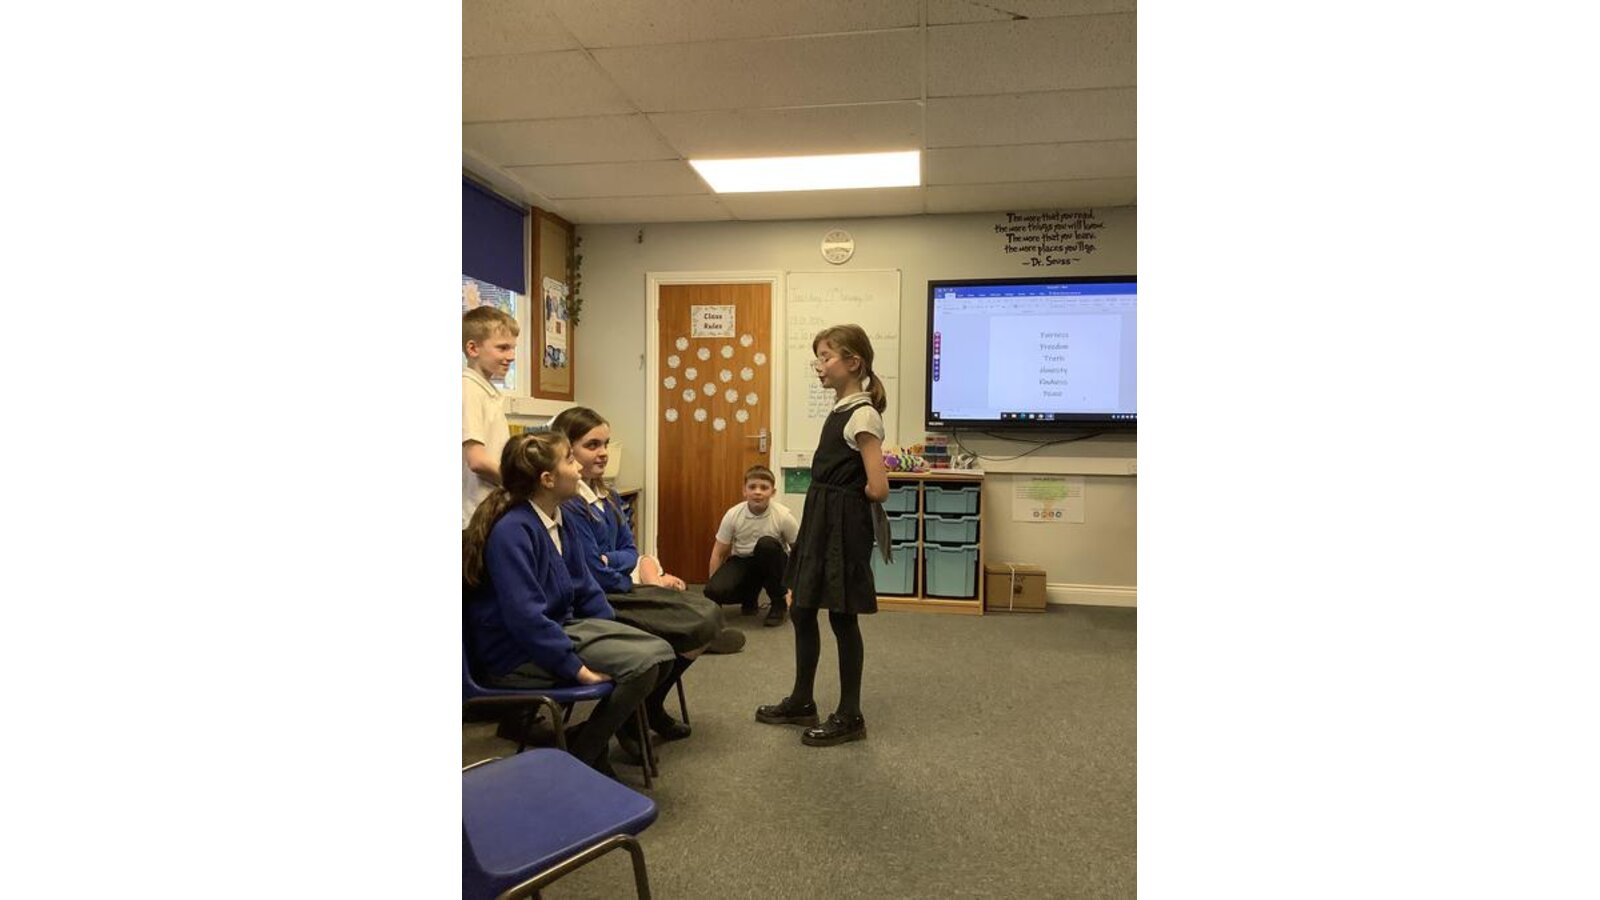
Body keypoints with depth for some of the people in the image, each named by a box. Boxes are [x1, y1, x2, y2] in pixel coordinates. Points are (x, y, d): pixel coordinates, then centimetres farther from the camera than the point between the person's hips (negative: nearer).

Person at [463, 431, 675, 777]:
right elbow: (526, 617, -26)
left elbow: (586, 589, 13)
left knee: (660, 652, -3)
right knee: (643, 663, -20)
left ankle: (590, 739, 11)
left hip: (563, 627, 9)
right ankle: (578, 756, -1)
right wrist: (578, 667, -23)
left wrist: (615, 640, 5)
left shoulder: (561, 521, 6)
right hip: (520, 654, -9)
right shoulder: (512, 531, -22)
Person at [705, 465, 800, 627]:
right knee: (715, 591, -28)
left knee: (766, 544, -35)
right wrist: (711, 588, -7)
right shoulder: (733, 515, -15)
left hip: (773, 565, -1)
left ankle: (779, 603, -14)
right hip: (741, 562, 1)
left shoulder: (783, 516, -20)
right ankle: (749, 598, 10)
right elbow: (718, 553, -5)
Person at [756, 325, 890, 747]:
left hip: (842, 526, -10)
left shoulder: (863, 415, -16)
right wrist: (832, 496, 6)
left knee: (842, 618, 2)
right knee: (801, 611, 15)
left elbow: (877, 489, -20)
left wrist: (845, 497, -4)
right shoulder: (841, 410, 12)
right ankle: (801, 702, 31)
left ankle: (850, 717, 17)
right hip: (820, 520, 10)